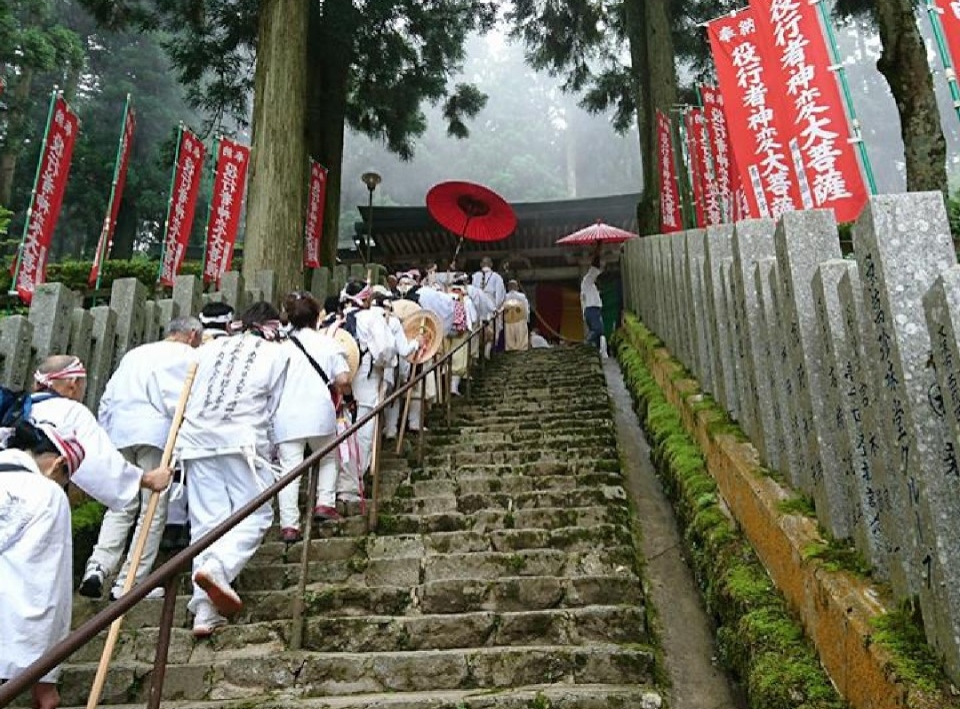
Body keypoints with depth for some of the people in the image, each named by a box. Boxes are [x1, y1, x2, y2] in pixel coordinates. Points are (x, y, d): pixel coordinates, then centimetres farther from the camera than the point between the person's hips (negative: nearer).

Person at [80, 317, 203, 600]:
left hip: (119, 431, 6)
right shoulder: (188, 356, 6)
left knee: (121, 506, 13)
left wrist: (106, 436, 23)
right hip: (158, 431, -6)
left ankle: (98, 567, -4)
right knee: (154, 511, 1)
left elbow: (106, 399, 22)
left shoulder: (134, 353, 25)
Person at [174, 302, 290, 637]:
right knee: (255, 514, 1)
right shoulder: (277, 353, 9)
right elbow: (271, 407, 9)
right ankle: (216, 567, -27)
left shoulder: (210, 347, 17)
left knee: (206, 520, 4)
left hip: (195, 439, 4)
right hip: (242, 439, -4)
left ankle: (205, 612, -1)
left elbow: (186, 397, 15)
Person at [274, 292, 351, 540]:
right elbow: (343, 380, -3)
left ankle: (288, 524, -3)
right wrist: (334, 388, 17)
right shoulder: (327, 343, 6)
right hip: (319, 414, -1)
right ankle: (325, 503, 13)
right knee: (328, 457, 23)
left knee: (289, 468, 0)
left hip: (286, 417, 1)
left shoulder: (282, 347, 11)